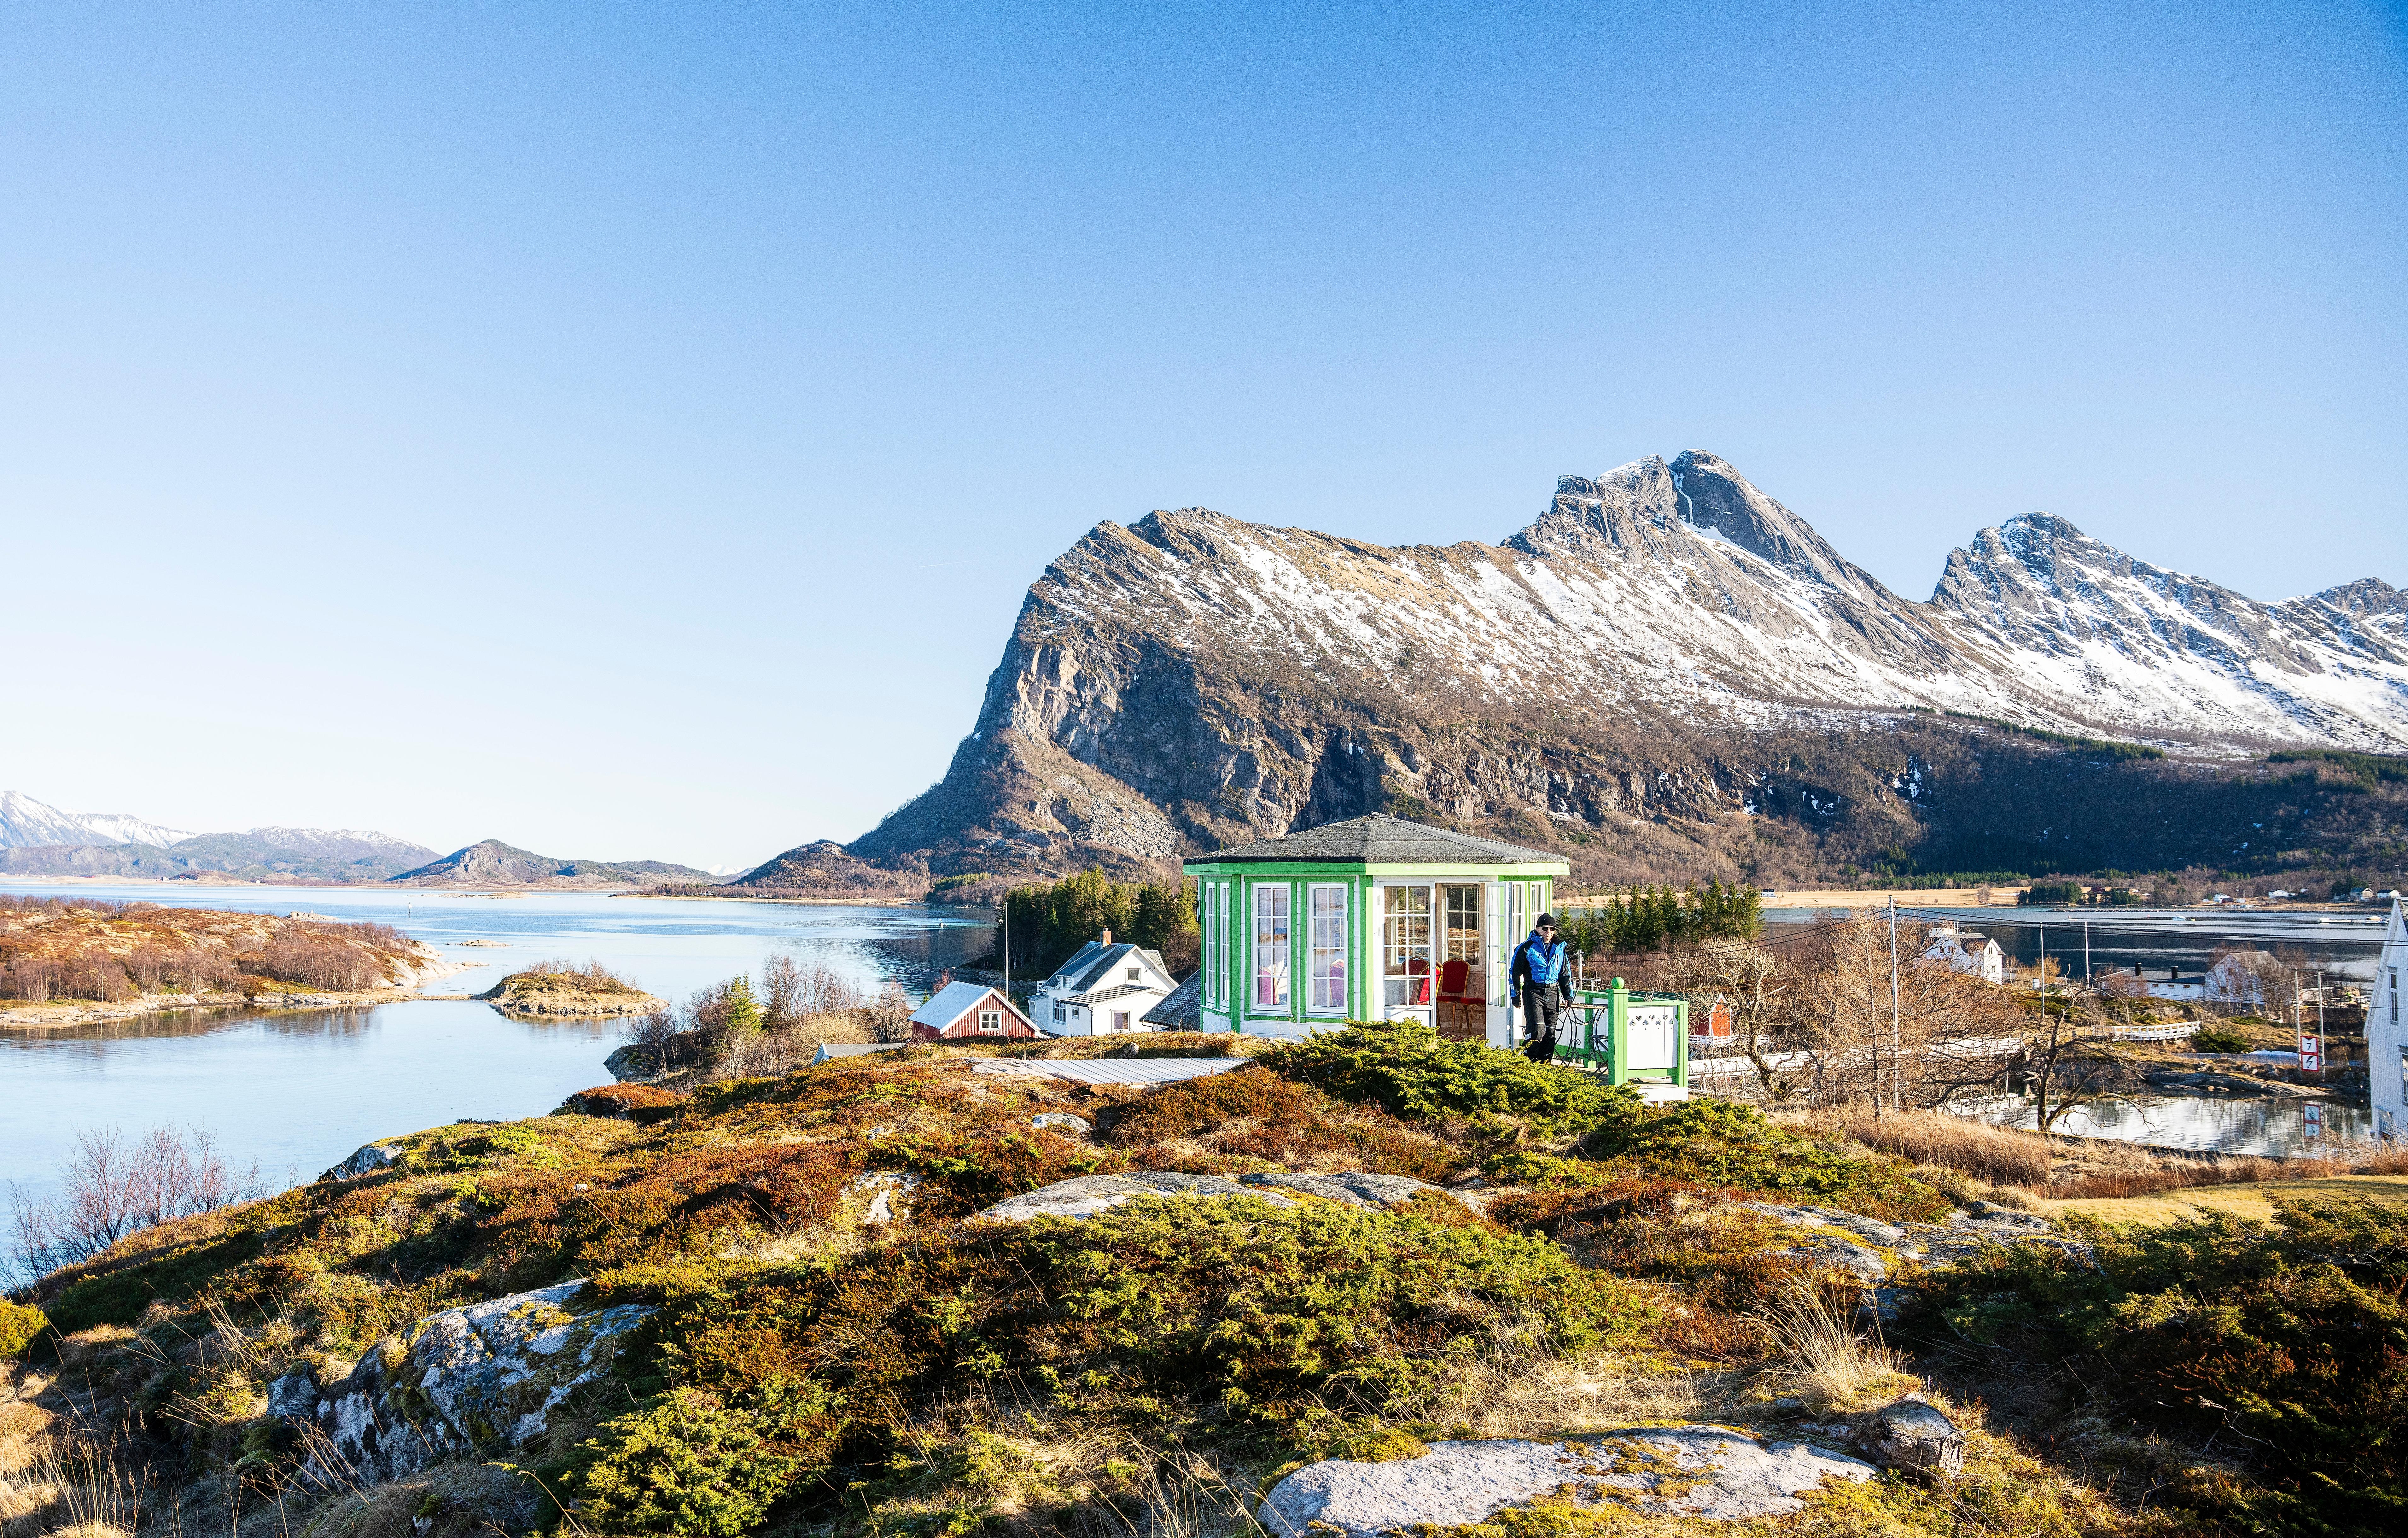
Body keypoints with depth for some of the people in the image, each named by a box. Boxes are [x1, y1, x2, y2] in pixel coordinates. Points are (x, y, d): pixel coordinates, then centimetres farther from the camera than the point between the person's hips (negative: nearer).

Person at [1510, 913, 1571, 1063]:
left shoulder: (1559, 948, 13)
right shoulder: (1527, 947, -1)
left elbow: (1565, 973, 21)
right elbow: (1514, 972, 2)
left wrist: (1568, 995, 14)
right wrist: (1516, 994, -2)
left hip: (1553, 994, 5)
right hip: (1533, 993, -5)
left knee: (1550, 1033, 4)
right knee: (1538, 1030, -15)